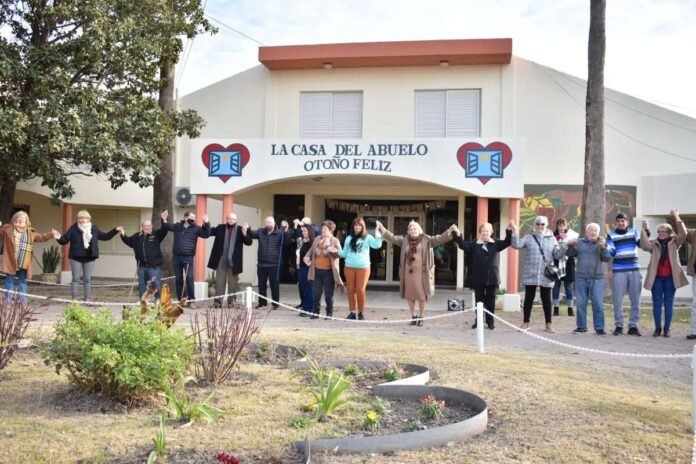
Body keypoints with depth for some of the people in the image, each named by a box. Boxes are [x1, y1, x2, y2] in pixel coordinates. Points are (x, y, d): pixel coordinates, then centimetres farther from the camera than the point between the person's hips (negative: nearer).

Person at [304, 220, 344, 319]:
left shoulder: (335, 241, -2)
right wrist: (307, 256, 4)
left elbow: (339, 253, -12)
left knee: (329, 294, 3)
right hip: (317, 270, 4)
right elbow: (311, 250, 23)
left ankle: (329, 313, 13)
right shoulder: (317, 239, 11)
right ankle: (316, 312, 16)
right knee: (316, 293, 6)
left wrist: (334, 251, -33)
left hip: (328, 271, -4)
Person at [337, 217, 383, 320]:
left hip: (363, 268, -3)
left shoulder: (367, 237, 3)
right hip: (349, 267, 3)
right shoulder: (349, 238, 12)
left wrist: (377, 231, -16)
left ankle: (361, 313, 6)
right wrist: (336, 252, -4)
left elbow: (377, 245, -14)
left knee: (360, 290, -7)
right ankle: (352, 312, 12)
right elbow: (344, 253, 14)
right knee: (351, 290, 4)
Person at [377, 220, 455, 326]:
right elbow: (392, 238, 12)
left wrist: (450, 231, -21)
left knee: (422, 295, -2)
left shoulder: (426, 240, 0)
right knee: (409, 295, 8)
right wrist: (381, 228, 8)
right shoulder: (404, 240, 8)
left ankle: (421, 317, 15)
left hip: (421, 272, -3)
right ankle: (413, 316, 24)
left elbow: (440, 239, -7)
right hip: (408, 272, 3)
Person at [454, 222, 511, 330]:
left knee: (490, 301, 7)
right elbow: (463, 245, -8)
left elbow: (507, 242, -3)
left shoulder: (495, 243, 6)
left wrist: (509, 231, -19)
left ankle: (490, 321, 16)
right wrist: (458, 235, -24)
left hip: (492, 278, 0)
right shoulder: (473, 244, 2)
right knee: (479, 300, 8)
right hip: (478, 278, 0)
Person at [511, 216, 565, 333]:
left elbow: (557, 254, 5)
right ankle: (525, 322, 14)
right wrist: (514, 231, -19)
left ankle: (548, 324, 13)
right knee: (529, 297, 5)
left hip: (546, 275, 1)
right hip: (530, 274, -1)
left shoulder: (551, 239, 7)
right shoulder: (529, 237, 4)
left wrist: (567, 248, -12)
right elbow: (517, 245, -9)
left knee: (546, 299, 6)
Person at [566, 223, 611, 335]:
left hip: (597, 278, -2)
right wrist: (570, 245, -9)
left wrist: (603, 248, -19)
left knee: (598, 304, -5)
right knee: (581, 303, 5)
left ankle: (599, 328, 1)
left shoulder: (602, 243, 5)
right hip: (581, 277, 2)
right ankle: (581, 326, 13)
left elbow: (607, 258, -4)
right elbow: (569, 254, 10)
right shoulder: (580, 242, 9)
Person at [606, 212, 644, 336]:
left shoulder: (634, 232, 9)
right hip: (618, 271, -2)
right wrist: (605, 246, -22)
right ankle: (619, 326, 8)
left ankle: (633, 326, 12)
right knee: (617, 300, -1)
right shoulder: (611, 235, 4)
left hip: (634, 270, 2)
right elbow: (611, 252, -4)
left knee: (636, 300, 4)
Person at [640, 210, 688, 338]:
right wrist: (645, 230, -21)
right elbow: (644, 246, -14)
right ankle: (658, 328, 12)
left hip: (670, 278, -1)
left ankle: (666, 329, 10)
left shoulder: (675, 242, 6)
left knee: (668, 304, 4)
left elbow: (683, 234, -11)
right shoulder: (654, 243, 6)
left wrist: (677, 219, -21)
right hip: (656, 277, 1)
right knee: (657, 303, 4)